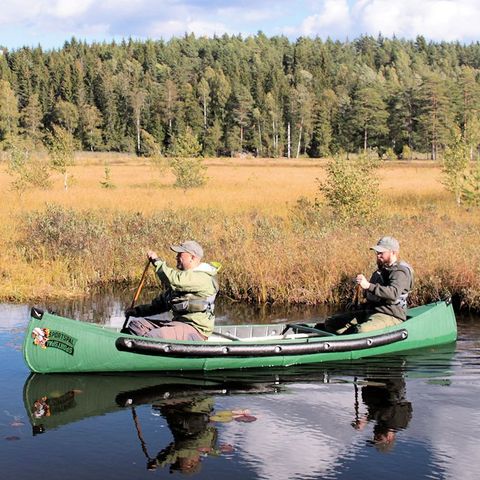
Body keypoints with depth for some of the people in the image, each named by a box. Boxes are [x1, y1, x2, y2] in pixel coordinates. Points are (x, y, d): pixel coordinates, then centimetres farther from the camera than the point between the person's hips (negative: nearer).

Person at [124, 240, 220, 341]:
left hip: (195, 329, -10)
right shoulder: (182, 276, 19)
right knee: (135, 324, 4)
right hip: (178, 323, 10)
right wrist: (136, 311, 13)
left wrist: (156, 261, -15)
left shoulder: (203, 277, -13)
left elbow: (174, 280, -29)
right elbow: (162, 302, 23)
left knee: (153, 336, -32)